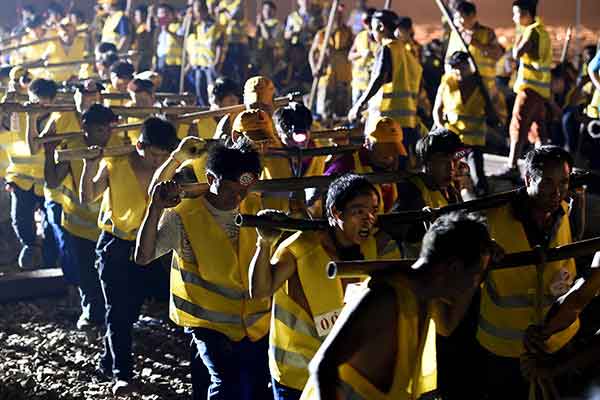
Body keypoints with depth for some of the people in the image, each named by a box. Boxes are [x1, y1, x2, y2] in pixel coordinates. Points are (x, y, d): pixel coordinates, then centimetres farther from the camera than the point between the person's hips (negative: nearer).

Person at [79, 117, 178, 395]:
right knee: (118, 311, -6)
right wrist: (89, 167, -33)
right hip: (115, 246, -3)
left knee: (131, 310, 10)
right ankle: (122, 374, -1)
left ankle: (108, 362, 28)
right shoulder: (115, 165, -15)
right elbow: (87, 198, -19)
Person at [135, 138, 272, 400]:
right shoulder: (183, 216, -14)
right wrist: (156, 209, -33)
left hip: (257, 322, 5)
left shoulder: (256, 207, -1)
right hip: (211, 325, -5)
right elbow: (143, 257, -23)